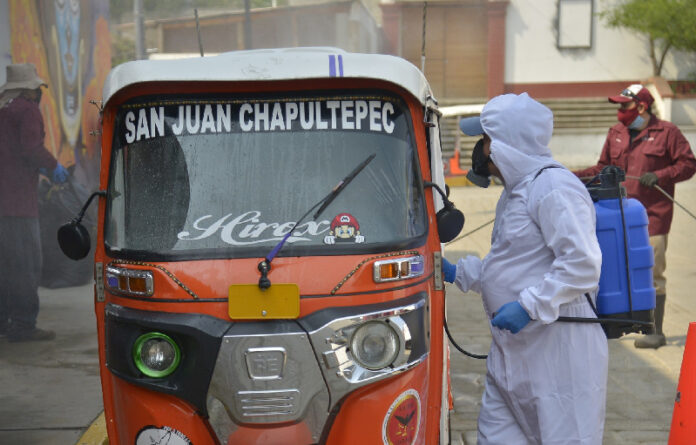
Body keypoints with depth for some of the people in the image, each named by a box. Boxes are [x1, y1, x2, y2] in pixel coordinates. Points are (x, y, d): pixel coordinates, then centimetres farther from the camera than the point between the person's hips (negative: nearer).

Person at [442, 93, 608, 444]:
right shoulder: (514, 191, 19)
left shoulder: (554, 186, -15)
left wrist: (529, 306, -24)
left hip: (559, 348, -10)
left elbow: (582, 264, -23)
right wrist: (458, 273, 19)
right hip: (512, 349, 10)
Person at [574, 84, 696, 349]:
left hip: (653, 216, -5)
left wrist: (659, 176, -15)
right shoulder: (615, 133, 14)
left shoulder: (667, 132, 0)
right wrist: (574, 177, 8)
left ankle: (656, 332, 5)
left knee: (652, 273, -5)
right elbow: (604, 168, 19)